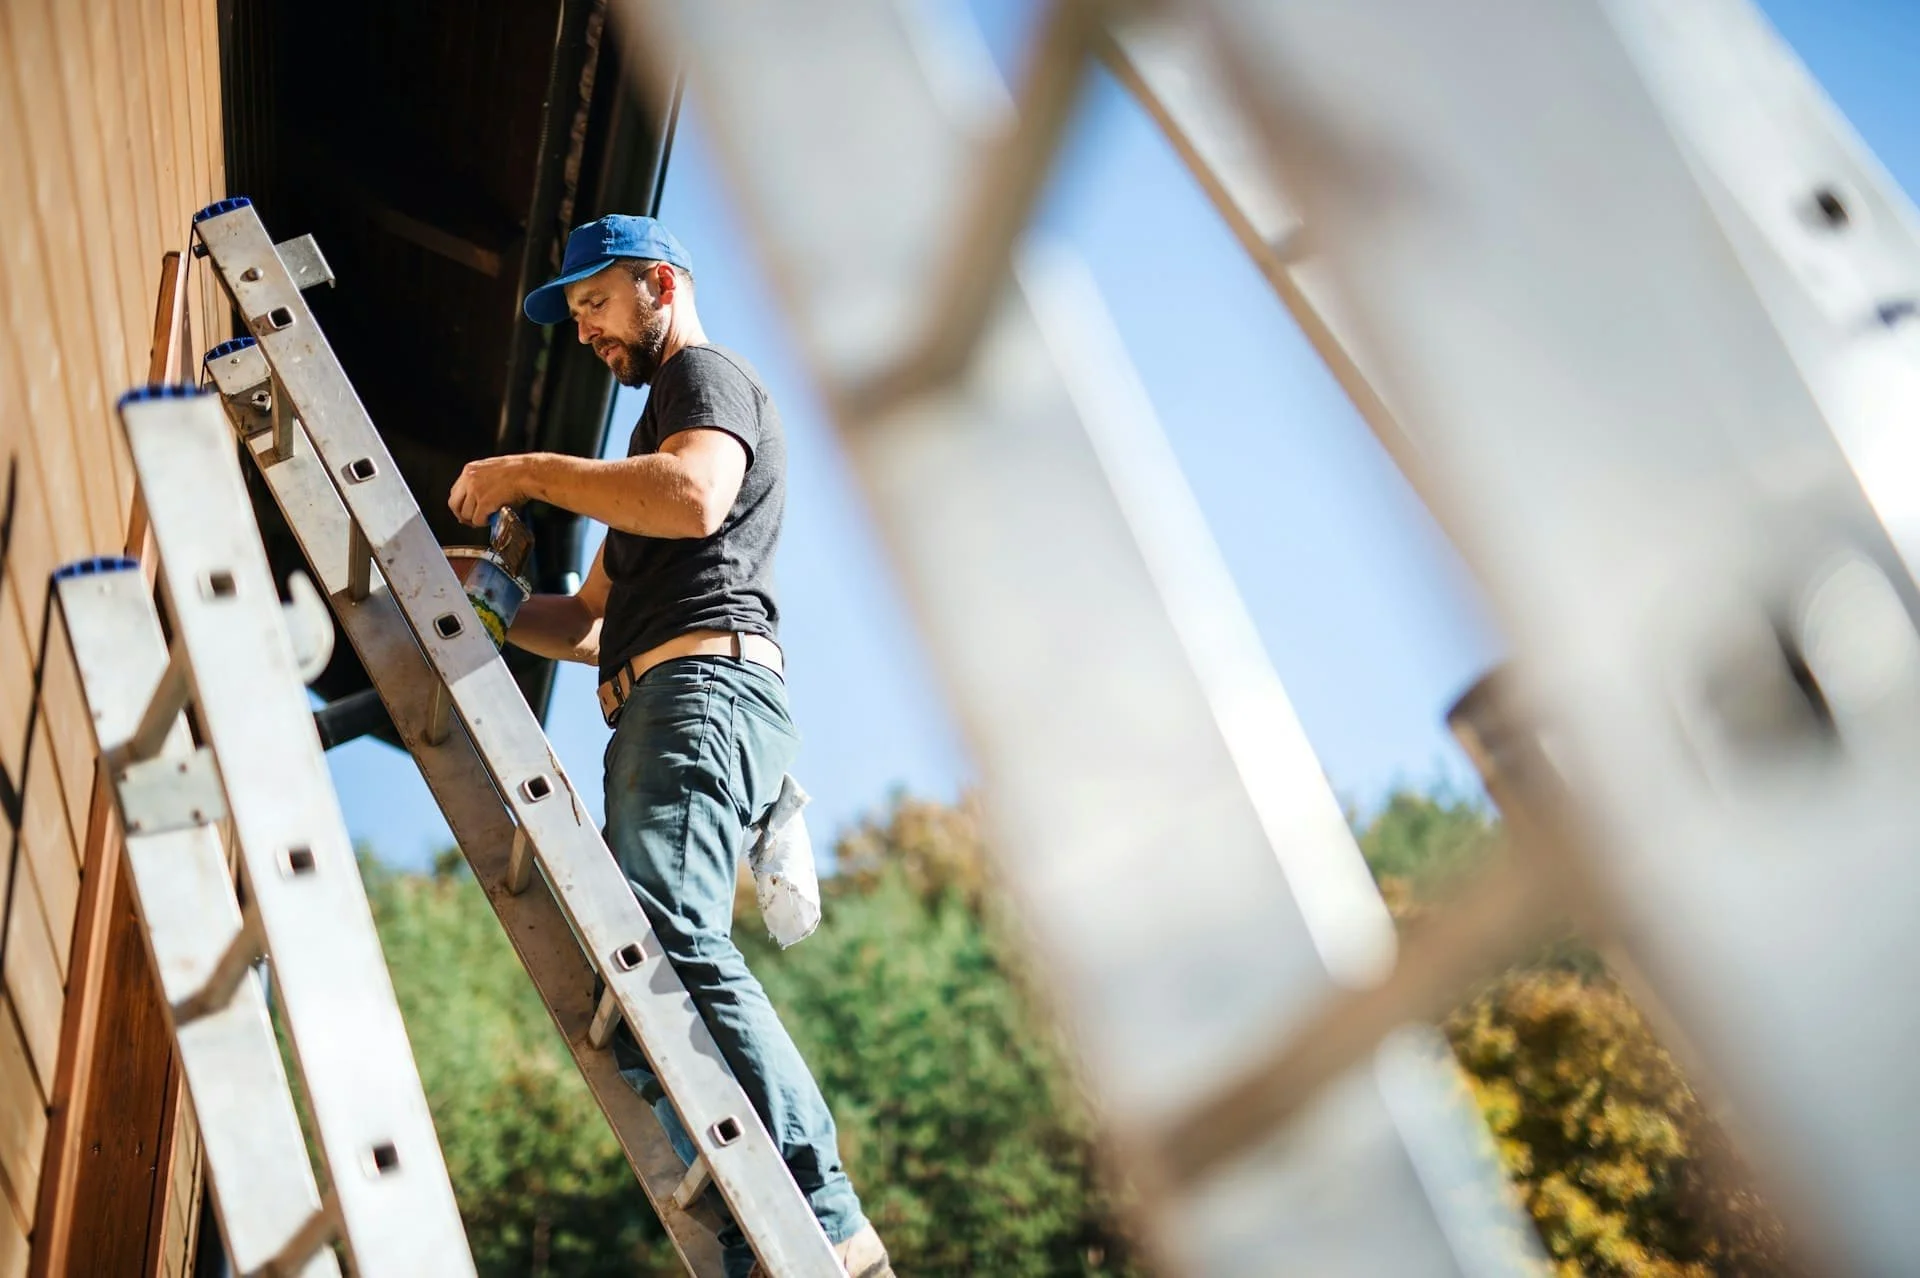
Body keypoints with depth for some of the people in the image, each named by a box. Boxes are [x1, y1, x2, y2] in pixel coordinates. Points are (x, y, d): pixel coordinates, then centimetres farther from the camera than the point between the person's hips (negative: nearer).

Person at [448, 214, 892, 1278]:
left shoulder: (706, 374, 8)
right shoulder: (661, 416, 37)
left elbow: (695, 497, -17)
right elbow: (589, 623, 36)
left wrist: (529, 472, -7)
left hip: (703, 684, -10)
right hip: (657, 711, 11)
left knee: (667, 939, -30)